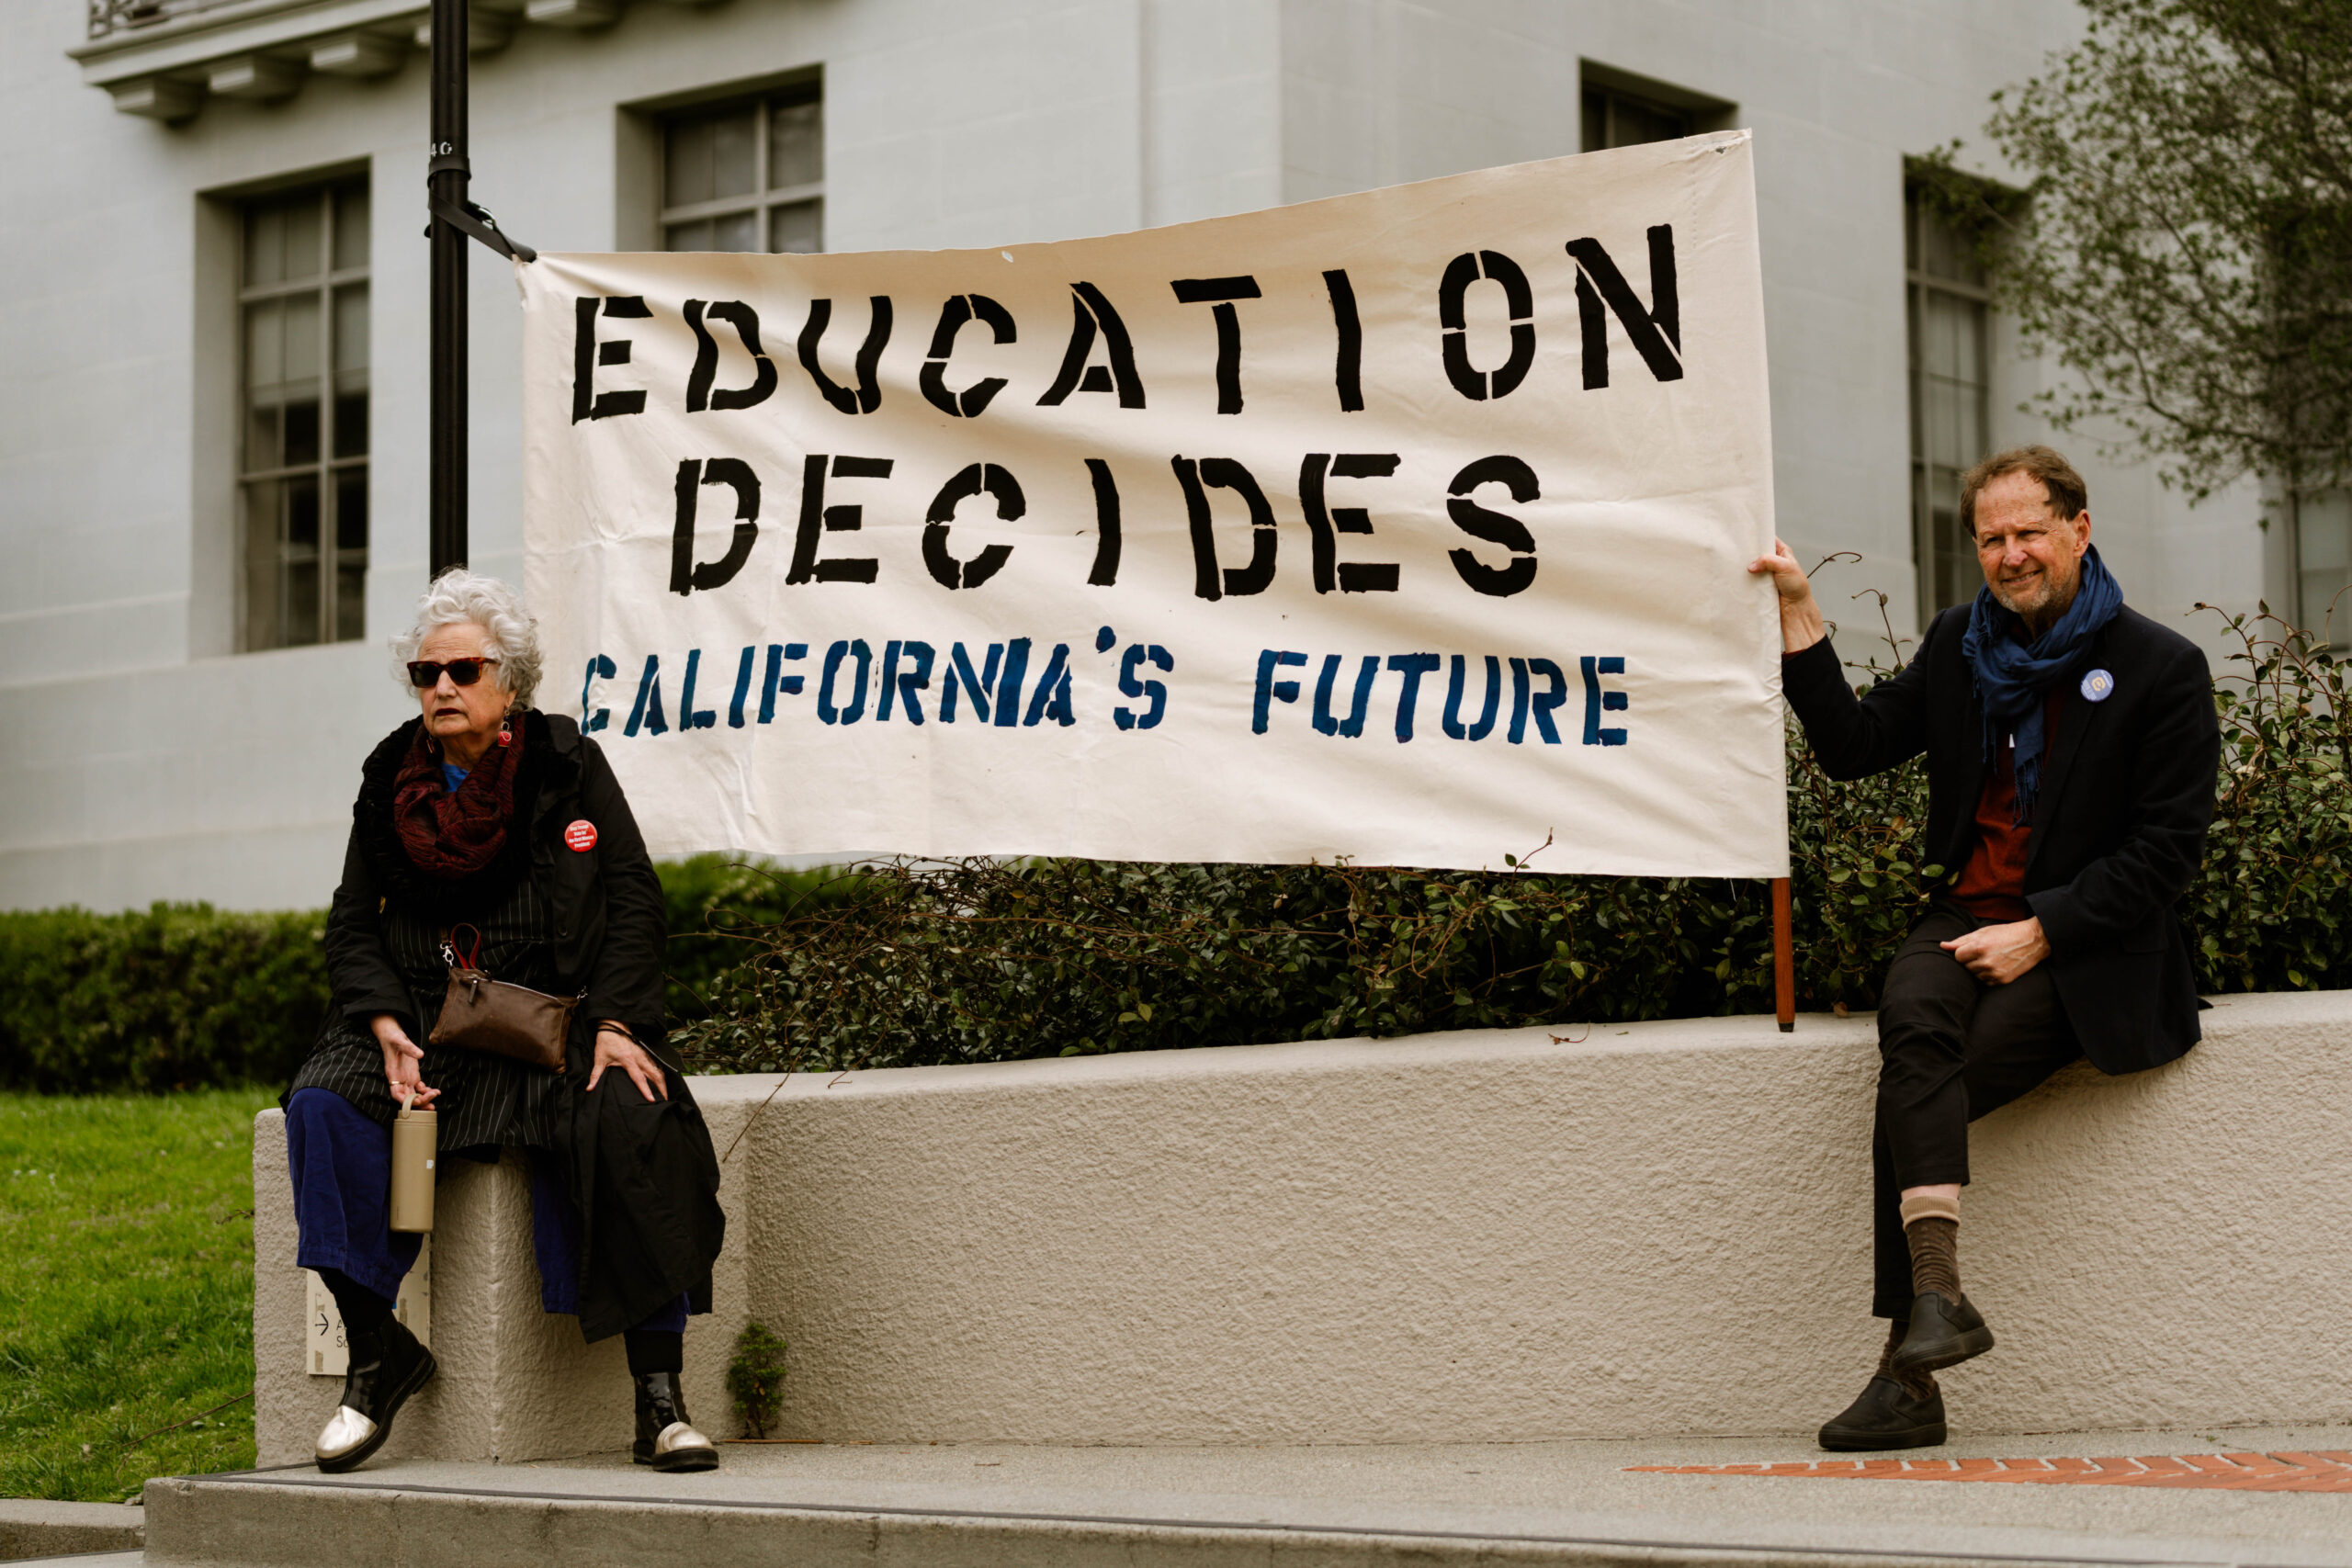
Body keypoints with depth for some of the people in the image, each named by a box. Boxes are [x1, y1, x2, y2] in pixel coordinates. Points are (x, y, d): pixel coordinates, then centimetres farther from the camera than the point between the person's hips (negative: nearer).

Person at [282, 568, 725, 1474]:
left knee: (631, 1125, -32)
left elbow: (631, 899, 0)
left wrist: (614, 1024, -15)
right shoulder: (390, 784, 11)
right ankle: (378, 1355, -16)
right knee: (323, 1108, -27)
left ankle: (659, 1397, -27)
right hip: (426, 1020, 3)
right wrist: (386, 1026, -10)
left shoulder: (568, 767, 4)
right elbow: (352, 928, 10)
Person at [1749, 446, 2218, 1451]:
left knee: (1911, 1093, -26)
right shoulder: (1958, 645, 15)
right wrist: (1799, 617, 9)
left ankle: (1909, 1363, -23)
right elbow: (1853, 747, 15)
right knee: (1913, 1012, -32)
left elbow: (2167, 849, -6)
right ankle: (1936, 1291, -40)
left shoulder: (2160, 669, -2)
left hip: (2085, 947, -4)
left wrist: (2039, 934, -14)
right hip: (1971, 915, 4)